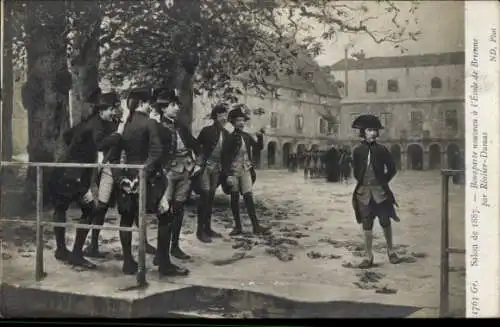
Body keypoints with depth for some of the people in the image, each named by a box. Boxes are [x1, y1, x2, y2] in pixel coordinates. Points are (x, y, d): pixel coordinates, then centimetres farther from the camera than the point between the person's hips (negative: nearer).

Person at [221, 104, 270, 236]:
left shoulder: (247, 136, 6)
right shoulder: (229, 138, -8)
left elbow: (259, 147, 10)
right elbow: (224, 158, -10)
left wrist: (260, 136, -8)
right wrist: (228, 175, -16)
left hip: (246, 171, 3)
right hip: (233, 171, -3)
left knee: (248, 197, -4)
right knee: (234, 198, 5)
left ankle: (256, 226, -6)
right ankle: (238, 226, 13)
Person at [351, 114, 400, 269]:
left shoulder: (381, 150, -1)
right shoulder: (358, 151, 2)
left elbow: (392, 169, 7)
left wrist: (383, 182, 4)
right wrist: (362, 182, 8)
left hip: (380, 191, -1)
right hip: (364, 192, 1)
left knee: (385, 222, 6)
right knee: (367, 225, 4)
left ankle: (390, 251, 26)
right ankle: (369, 256, 11)